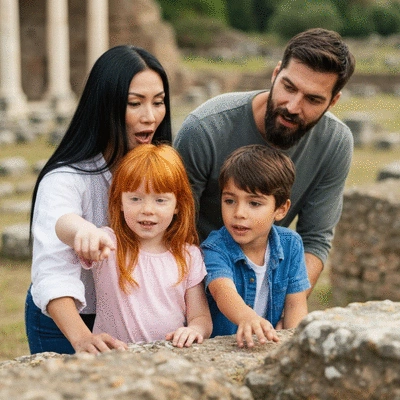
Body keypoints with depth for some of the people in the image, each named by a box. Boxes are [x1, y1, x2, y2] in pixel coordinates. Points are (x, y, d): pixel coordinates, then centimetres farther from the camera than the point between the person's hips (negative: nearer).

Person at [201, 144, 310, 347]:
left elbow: (295, 304, 2)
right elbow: (223, 290, -33)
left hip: (266, 345, 1)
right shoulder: (215, 248, -14)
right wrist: (247, 318, -53)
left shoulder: (291, 245, 0)